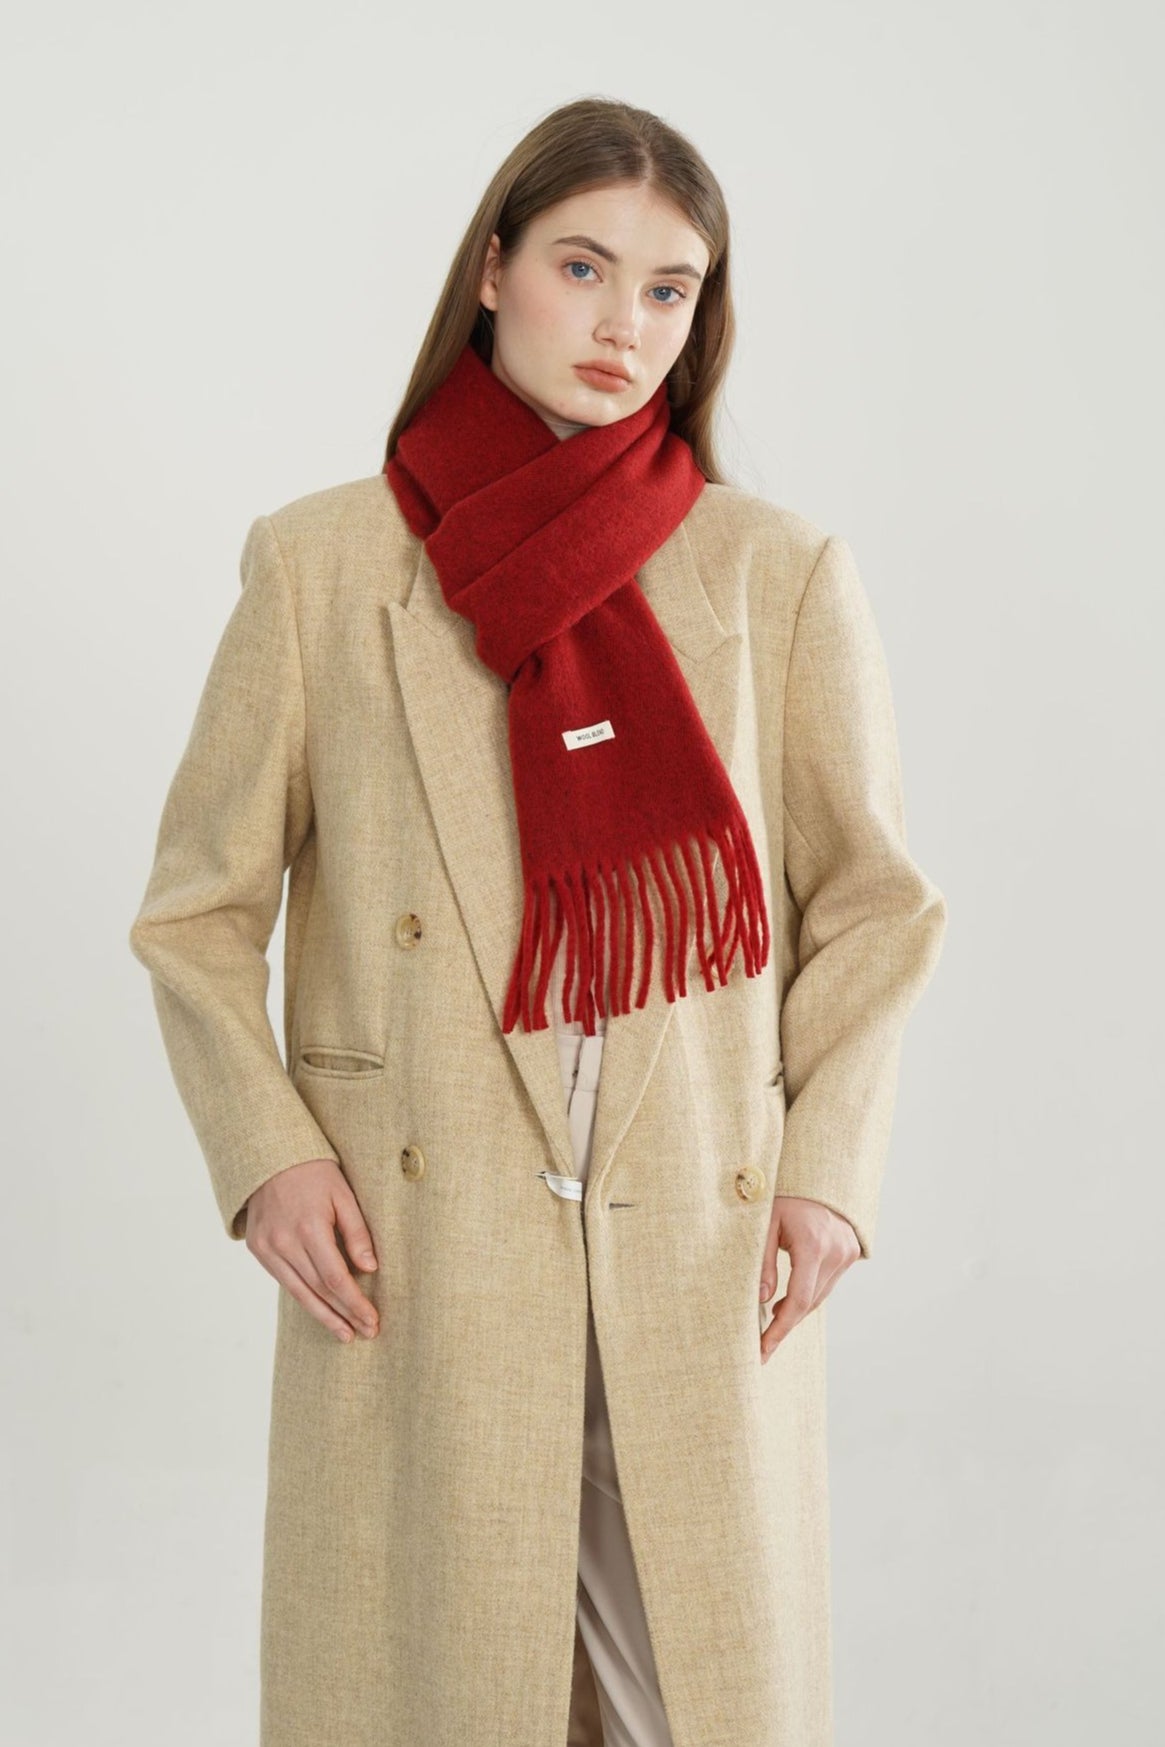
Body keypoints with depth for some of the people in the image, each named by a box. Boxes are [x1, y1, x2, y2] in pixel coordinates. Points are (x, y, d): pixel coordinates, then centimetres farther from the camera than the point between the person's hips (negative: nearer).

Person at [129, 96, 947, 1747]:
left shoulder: (783, 576, 4)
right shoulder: (319, 564, 3)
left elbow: (873, 901, 10)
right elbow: (196, 909, 7)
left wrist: (828, 1169, -1)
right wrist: (266, 1153, -5)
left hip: (698, 1248, 1)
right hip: (413, 1256, 0)